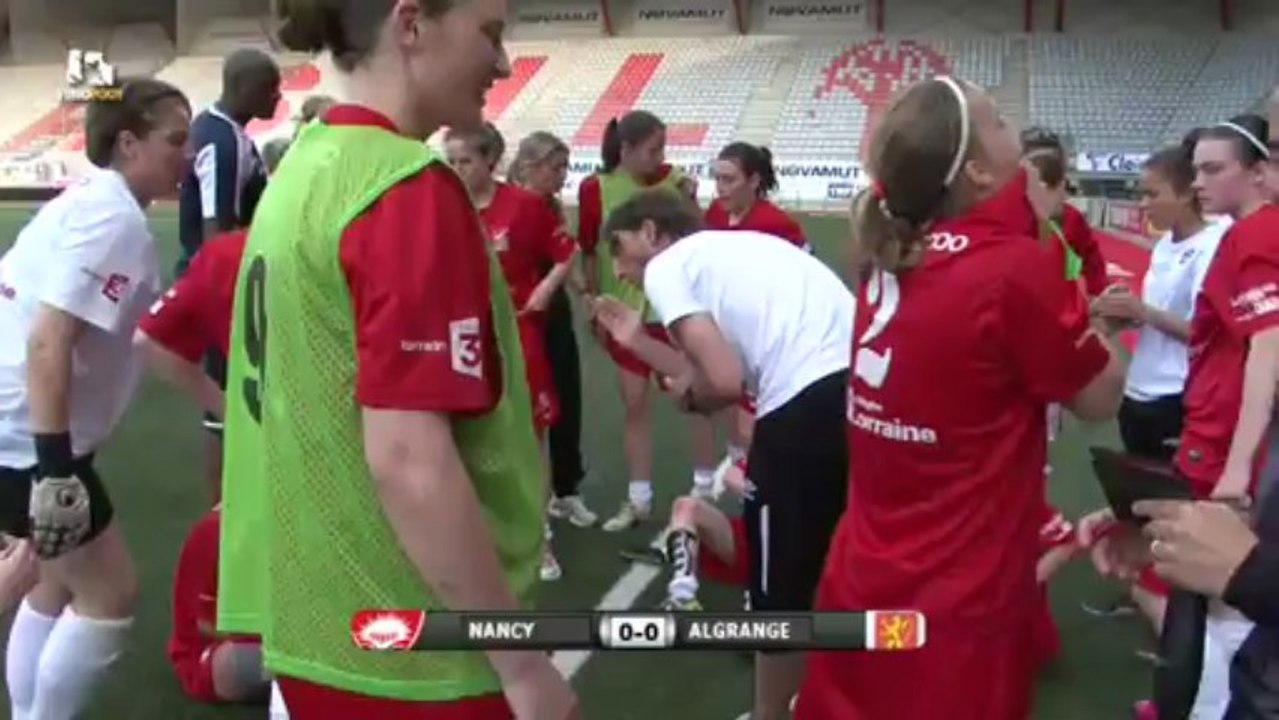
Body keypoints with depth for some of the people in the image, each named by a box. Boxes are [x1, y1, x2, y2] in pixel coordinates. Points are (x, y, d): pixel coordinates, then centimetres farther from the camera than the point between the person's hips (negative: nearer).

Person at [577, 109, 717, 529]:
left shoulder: (673, 179, -8)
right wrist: (595, 308, 3)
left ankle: (706, 487, 25)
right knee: (634, 403, 8)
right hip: (626, 312, 0)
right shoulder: (596, 189, -11)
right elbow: (588, 253, -1)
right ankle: (639, 499, 20)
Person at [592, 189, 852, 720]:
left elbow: (725, 383, -8)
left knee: (780, 588, 13)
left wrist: (687, 396, 15)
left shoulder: (667, 266, 6)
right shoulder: (738, 246, 29)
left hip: (809, 405, -9)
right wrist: (639, 342, 29)